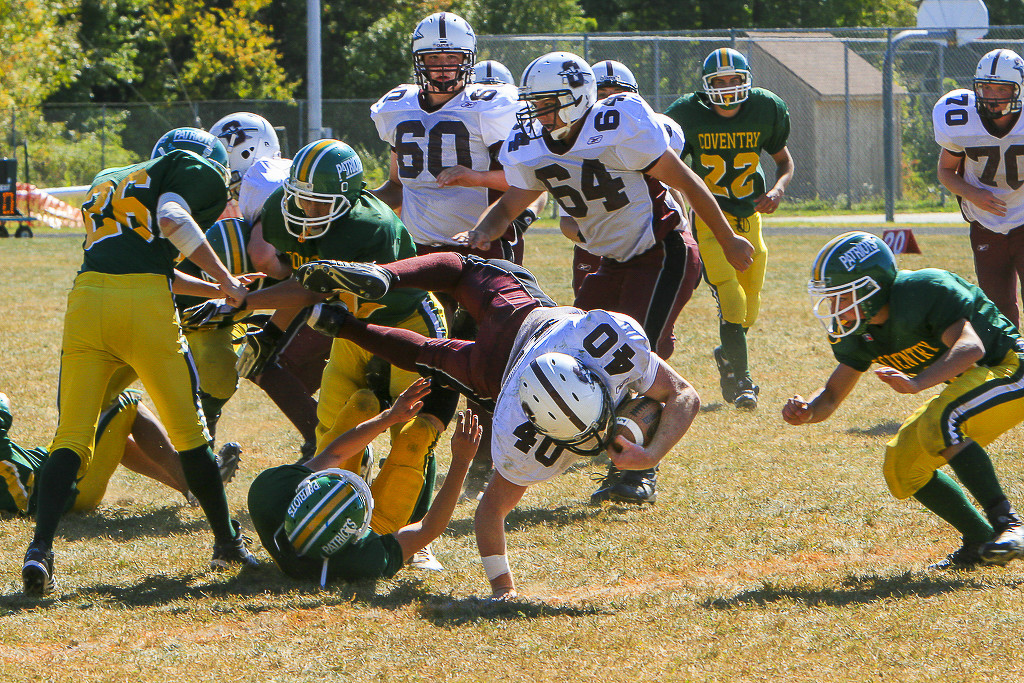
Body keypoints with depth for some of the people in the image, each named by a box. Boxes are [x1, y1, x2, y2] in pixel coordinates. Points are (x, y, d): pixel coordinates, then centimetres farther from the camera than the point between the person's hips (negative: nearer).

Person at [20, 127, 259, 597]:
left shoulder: (105, 185, 33)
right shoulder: (191, 170, 14)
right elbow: (173, 220, -7)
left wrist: (215, 289, 42)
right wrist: (225, 280, 2)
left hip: (87, 297, 4)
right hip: (146, 308, -4)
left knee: (72, 437, 2)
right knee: (189, 433, 13)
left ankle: (40, 548, -18)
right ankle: (228, 542, 25)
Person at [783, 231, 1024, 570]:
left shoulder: (926, 291, -27)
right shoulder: (859, 334, -1)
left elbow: (970, 347, -40)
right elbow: (832, 395, 4)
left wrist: (917, 382, -54)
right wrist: (805, 411, -20)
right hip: (969, 385, 9)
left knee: (939, 426, -33)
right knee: (903, 467, 1)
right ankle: (980, 542, 9)